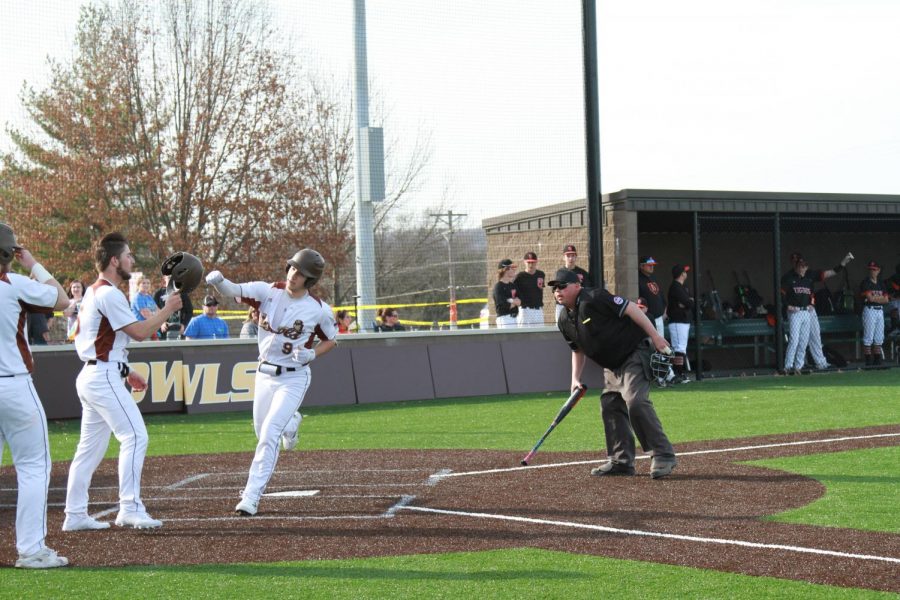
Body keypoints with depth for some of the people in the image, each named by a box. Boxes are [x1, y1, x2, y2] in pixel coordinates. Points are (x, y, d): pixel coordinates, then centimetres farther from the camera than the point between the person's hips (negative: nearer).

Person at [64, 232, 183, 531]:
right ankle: (130, 509, -12)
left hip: (90, 376, 10)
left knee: (90, 446, 11)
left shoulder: (92, 292, 17)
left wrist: (127, 372, 22)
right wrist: (168, 309, -5)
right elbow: (139, 332, -16)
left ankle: (75, 515, 14)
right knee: (134, 436, -10)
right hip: (104, 377, -10)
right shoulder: (110, 294, -14)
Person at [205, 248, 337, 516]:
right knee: (261, 431, 17)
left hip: (294, 378, -4)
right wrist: (218, 281, -43)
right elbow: (233, 290, -21)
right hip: (265, 374, 4)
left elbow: (331, 340, 5)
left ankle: (251, 497, -11)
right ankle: (291, 423, 53)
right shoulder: (268, 291, -8)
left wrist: (312, 354, -15)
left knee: (269, 434, -16)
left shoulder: (320, 310, -10)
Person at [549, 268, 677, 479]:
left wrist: (655, 335, -23)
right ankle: (622, 461, 16)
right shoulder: (564, 321, 7)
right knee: (610, 406, 7)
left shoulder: (595, 299, -19)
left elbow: (630, 308, -20)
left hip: (636, 353, -9)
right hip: (612, 367, 9)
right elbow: (578, 350, 20)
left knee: (635, 402, -23)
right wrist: (575, 379, 11)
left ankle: (664, 456, -19)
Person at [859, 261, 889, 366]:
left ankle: (877, 360, 11)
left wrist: (874, 298, -5)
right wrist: (881, 298, 0)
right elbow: (870, 298, -13)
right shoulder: (865, 282, -3)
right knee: (868, 337, -7)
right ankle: (869, 361, -7)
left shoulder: (881, 283, 15)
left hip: (880, 311, 6)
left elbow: (886, 300, 9)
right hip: (869, 310, -6)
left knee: (879, 338, 6)